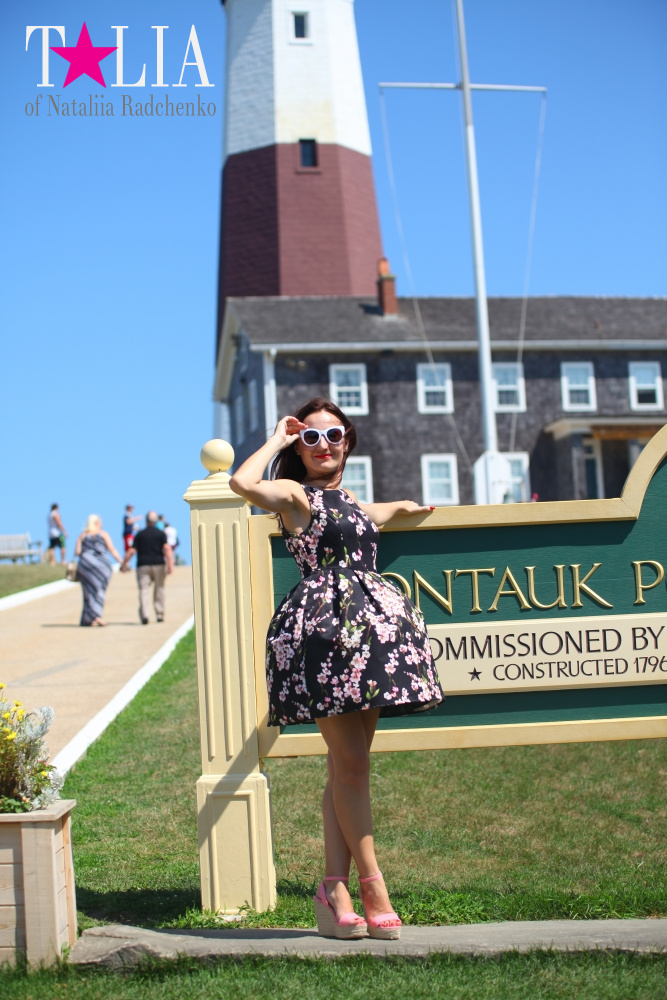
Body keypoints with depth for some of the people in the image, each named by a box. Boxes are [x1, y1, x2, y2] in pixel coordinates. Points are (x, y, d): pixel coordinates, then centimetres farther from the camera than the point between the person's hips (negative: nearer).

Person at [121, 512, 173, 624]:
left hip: (143, 565, 0)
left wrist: (124, 564, 12)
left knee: (144, 590, -4)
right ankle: (160, 614, 11)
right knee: (159, 589, 13)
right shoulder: (161, 534, 5)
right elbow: (167, 549, -9)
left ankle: (144, 615, -21)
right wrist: (170, 564, -16)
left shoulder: (139, 534, 6)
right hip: (158, 564, 0)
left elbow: (131, 551, 3)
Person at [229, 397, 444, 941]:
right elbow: (243, 483, -19)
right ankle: (373, 886, 0)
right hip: (323, 626, -7)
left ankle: (336, 888, 8)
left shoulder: (358, 505, 23)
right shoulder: (295, 494, 3)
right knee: (350, 764, -7)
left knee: (349, 766, 5)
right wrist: (276, 441, -7)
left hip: (370, 626, 7)